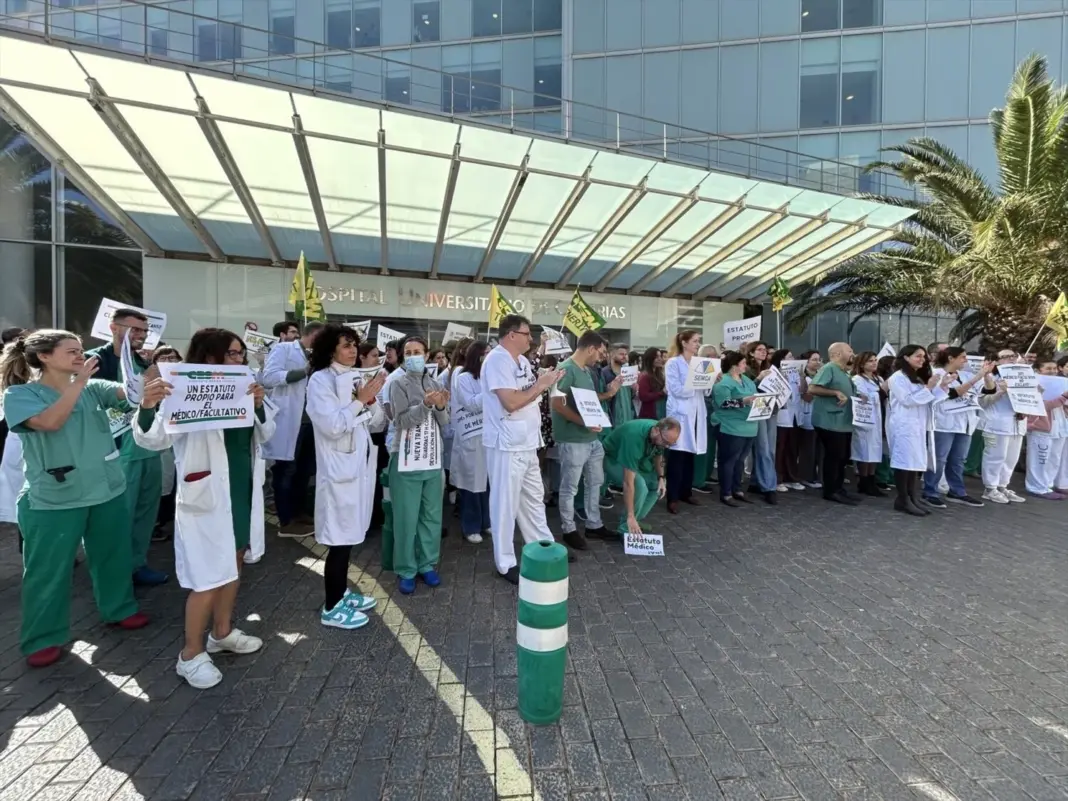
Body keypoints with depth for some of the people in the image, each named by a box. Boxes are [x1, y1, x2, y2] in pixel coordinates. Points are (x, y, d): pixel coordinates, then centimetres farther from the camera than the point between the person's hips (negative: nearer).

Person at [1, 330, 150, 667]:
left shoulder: (93, 388, 3)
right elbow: (50, 422, -26)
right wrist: (78, 381, -24)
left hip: (108, 489, 4)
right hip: (53, 498, -4)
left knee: (113, 555, 18)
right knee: (48, 569, 9)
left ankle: (120, 609, 37)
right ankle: (43, 638, 26)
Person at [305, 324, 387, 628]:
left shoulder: (357, 377, 11)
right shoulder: (320, 380, -9)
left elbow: (377, 420, 10)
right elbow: (332, 425, -20)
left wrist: (370, 400, -8)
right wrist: (360, 401, -18)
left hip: (362, 463, 7)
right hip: (339, 467, -7)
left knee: (350, 534, 16)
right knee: (340, 537, -2)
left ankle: (341, 592, 31)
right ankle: (331, 607, 12)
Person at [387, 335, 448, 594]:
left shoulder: (435, 385, 10)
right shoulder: (398, 384, -3)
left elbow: (443, 423, 8)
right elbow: (401, 420, -14)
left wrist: (441, 407, -12)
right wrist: (425, 404, -26)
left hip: (433, 459, 4)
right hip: (406, 459, -4)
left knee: (432, 516, 10)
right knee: (406, 519, 2)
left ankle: (427, 564, 24)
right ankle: (406, 570, 14)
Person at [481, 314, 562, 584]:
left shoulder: (521, 360, 12)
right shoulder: (497, 360, -16)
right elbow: (511, 402, -25)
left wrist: (544, 382, 2)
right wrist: (541, 385, -16)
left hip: (527, 443, 9)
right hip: (507, 445, -9)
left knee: (534, 498, 20)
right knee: (506, 504, 3)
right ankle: (506, 563, 17)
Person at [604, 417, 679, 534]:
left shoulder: (661, 435, -16)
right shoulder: (635, 437, -39)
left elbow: (657, 454, 8)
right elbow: (628, 483, -39)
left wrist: (661, 477, -8)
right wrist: (630, 516, -38)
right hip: (611, 459, -8)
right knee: (640, 485, -28)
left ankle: (636, 520, 11)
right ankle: (626, 528, -13)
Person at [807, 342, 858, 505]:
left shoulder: (844, 373, 17)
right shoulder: (828, 368, -12)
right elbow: (812, 388, -22)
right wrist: (836, 392, -22)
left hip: (844, 423, 10)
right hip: (831, 422, -10)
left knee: (843, 457, 13)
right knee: (834, 456, -4)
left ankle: (838, 488, 24)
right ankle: (831, 491, 6)